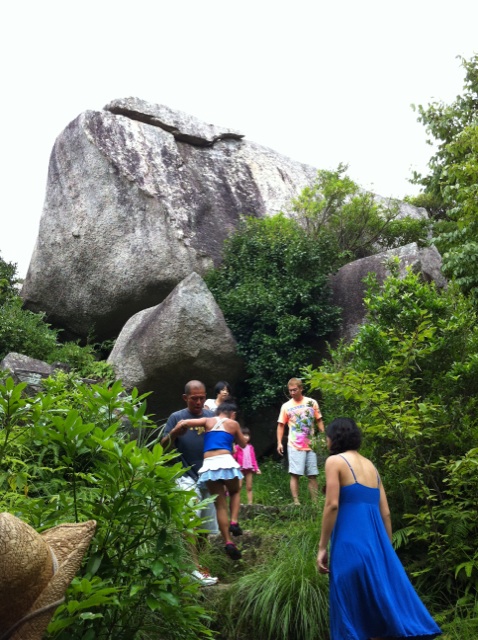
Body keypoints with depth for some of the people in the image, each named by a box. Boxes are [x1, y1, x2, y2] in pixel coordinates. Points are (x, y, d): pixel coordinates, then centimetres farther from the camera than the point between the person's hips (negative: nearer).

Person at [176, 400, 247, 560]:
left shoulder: (208, 421, 15)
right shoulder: (233, 424, 13)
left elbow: (183, 423, 3)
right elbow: (243, 444, 26)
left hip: (208, 465, 2)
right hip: (226, 462, -1)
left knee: (220, 505, 9)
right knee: (235, 492, 27)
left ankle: (228, 542, 2)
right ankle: (234, 522, 6)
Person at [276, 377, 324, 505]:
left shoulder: (312, 402, 4)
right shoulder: (286, 406, 2)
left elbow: (319, 421, 9)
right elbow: (281, 425, 5)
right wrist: (279, 443, -5)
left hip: (311, 445, 2)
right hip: (294, 446, -1)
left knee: (313, 475, 5)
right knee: (295, 474, -6)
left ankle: (315, 502, 12)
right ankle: (296, 502, -2)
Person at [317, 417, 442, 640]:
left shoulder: (335, 461, -3)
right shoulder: (370, 465, 16)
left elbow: (332, 505, -13)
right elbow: (385, 512, 15)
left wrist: (322, 547, -9)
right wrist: (386, 549, 20)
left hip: (350, 543, -7)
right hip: (376, 542, 7)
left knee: (349, 609, 2)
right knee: (382, 603, 11)